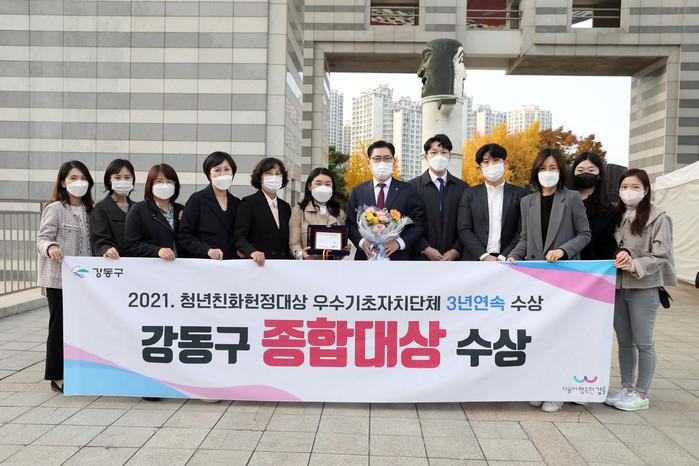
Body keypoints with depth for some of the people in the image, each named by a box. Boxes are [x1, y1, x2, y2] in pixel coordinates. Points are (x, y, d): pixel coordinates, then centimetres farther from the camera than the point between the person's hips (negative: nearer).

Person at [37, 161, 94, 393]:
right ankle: (57, 377, 11)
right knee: (59, 325, 1)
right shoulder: (55, 208, -5)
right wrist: (50, 247, -31)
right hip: (58, 278, -6)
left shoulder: (88, 210, 12)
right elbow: (42, 239, -11)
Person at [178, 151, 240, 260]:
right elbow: (184, 236, -3)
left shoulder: (237, 203, 13)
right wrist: (207, 250, -15)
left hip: (231, 263, 3)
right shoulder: (197, 199, 2)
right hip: (201, 263, -3)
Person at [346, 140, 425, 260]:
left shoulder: (408, 190, 4)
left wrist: (399, 242, -15)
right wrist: (361, 241, -12)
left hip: (398, 256, -1)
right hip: (366, 256, 1)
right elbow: (350, 223, 7)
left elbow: (419, 224, -1)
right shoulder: (357, 191, 10)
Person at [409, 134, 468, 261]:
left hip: (454, 257, 2)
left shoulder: (463, 187, 9)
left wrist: (456, 250, -4)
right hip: (422, 257, -2)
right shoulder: (413, 186, 1)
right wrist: (425, 249, -9)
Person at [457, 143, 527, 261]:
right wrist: (484, 256, -9)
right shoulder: (470, 194, 8)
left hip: (508, 259, 0)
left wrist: (504, 257, -10)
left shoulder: (519, 193, 6)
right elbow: (464, 230, 2)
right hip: (476, 259, 1)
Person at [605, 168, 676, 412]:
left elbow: (661, 256, -9)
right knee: (624, 342, 13)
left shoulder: (659, 218, -5)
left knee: (643, 343, 4)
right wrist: (619, 254, -9)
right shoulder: (617, 216, 11)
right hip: (617, 287, 5)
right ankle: (627, 387, 25)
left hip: (644, 288, -5)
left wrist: (634, 265, -22)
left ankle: (642, 394, 16)